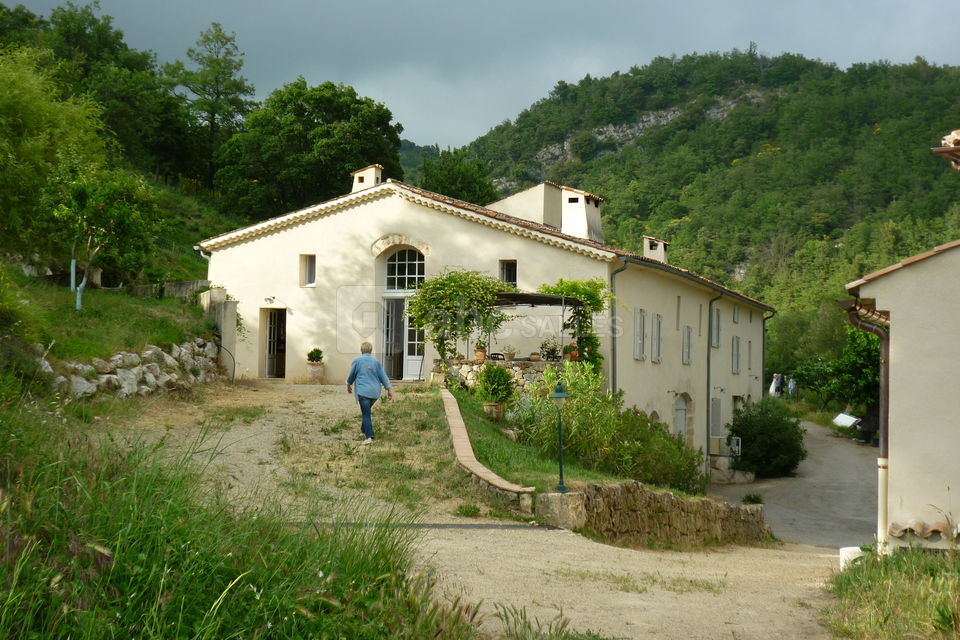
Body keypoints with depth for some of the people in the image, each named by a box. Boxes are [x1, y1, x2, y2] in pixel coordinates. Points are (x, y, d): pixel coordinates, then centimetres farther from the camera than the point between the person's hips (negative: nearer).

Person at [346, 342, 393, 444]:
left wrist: (349, 385, 27)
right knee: (366, 412, 22)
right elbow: (383, 376, 6)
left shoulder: (357, 361, -1)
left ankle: (369, 437, -17)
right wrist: (389, 389, 10)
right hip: (375, 392, 4)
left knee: (366, 414, -7)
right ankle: (364, 431, 29)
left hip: (363, 392, -4)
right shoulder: (376, 362, 7)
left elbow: (351, 375, 9)